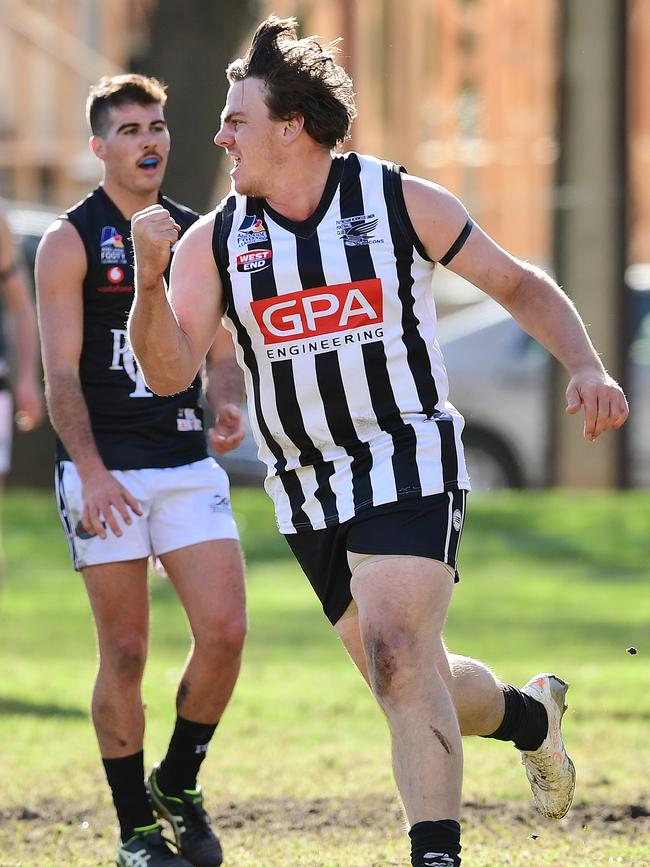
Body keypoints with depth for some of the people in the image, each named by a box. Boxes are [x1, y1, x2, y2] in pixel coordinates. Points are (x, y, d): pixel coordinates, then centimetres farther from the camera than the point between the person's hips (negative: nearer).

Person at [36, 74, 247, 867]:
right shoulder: (71, 242, -2)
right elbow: (61, 373, -8)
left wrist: (227, 408, -7)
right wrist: (91, 471, -20)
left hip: (188, 462, 4)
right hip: (104, 472, -4)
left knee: (225, 632, -8)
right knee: (124, 653, -2)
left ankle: (178, 786, 15)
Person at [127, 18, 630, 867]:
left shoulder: (404, 203, -5)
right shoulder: (215, 241, -1)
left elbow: (519, 285, 7)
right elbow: (169, 372, -10)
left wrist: (586, 367, -8)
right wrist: (150, 279, -27)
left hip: (411, 469, -4)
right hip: (310, 496, 4)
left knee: (397, 657, -23)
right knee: (413, 685, 11)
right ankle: (528, 714, 41)